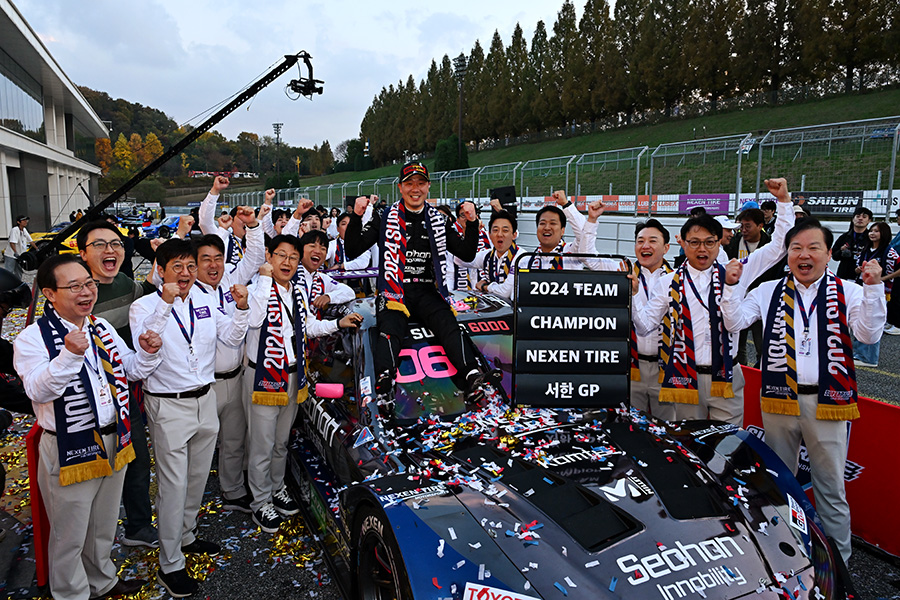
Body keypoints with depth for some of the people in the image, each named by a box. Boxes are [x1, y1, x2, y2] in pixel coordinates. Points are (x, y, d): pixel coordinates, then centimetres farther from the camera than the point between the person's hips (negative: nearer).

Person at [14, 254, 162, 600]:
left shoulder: (102, 327, 6)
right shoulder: (33, 338, -14)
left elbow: (130, 370, 14)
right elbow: (38, 391, -26)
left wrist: (147, 352, -7)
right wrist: (69, 354, -40)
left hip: (114, 441, 7)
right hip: (70, 451, -6)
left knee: (104, 527, 25)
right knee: (70, 536, 12)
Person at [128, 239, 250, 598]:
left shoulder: (205, 302, 6)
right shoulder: (145, 306, -9)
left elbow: (232, 338, 7)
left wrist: (242, 308, -9)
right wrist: (165, 304, -31)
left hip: (205, 399, 6)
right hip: (168, 406, -6)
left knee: (197, 477, 19)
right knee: (173, 484, 1)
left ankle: (186, 535, 41)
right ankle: (170, 565, 15)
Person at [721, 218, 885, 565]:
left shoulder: (848, 292, 0)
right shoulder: (769, 292, 6)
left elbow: (869, 334, -10)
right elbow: (734, 322, -1)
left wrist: (873, 288, -20)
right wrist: (732, 285, -13)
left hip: (828, 402, -2)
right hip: (779, 399, 2)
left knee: (830, 487, 9)